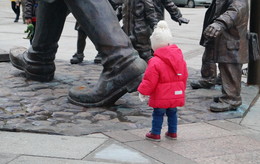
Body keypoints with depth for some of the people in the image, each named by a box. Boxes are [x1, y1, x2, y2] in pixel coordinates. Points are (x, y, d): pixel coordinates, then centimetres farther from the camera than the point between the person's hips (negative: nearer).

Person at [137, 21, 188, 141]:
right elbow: (184, 76, 13)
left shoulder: (155, 62, -19)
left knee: (158, 114, 6)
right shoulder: (180, 58, 3)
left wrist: (142, 91, -2)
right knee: (172, 113, 18)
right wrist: (181, 89, 27)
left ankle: (155, 134, 14)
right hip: (176, 94, 6)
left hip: (161, 97, -6)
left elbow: (149, 80, -16)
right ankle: (172, 132, 26)